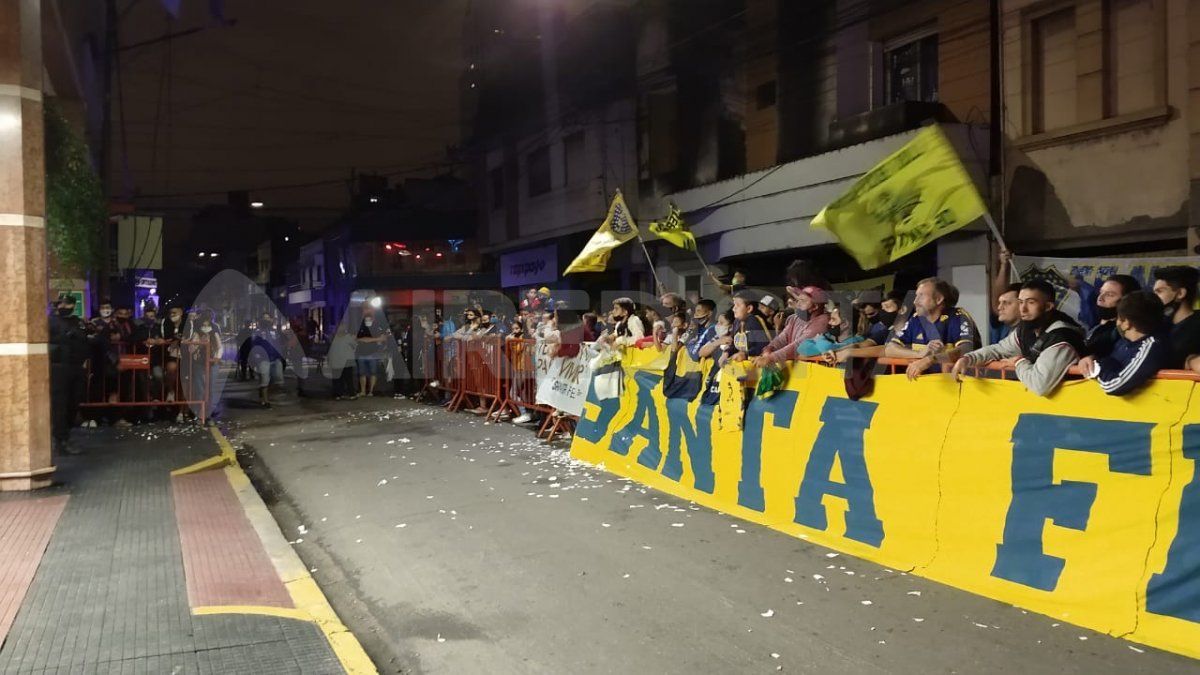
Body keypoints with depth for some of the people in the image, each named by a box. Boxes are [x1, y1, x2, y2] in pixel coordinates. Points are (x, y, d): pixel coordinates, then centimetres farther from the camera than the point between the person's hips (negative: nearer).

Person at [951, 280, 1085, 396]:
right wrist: (966, 359, -3)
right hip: (1032, 395, 7)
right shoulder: (1026, 328, 0)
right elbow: (999, 349, 14)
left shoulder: (1060, 339, -28)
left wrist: (1020, 363, -18)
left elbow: (1040, 385, -38)